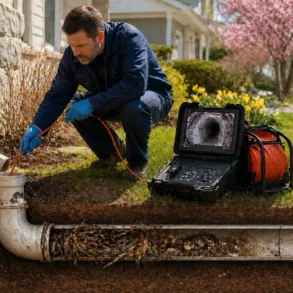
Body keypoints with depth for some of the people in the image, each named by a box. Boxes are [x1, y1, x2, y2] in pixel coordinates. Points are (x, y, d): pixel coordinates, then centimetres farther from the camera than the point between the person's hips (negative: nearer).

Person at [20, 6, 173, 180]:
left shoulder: (128, 37, -32)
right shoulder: (72, 54, -15)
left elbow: (136, 84, -43)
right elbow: (58, 94, -13)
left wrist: (92, 103, -44)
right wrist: (37, 127, -29)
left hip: (152, 95, -6)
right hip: (111, 102, 6)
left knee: (134, 108, -38)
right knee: (76, 107, -17)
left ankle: (138, 160, -9)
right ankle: (112, 151, 8)